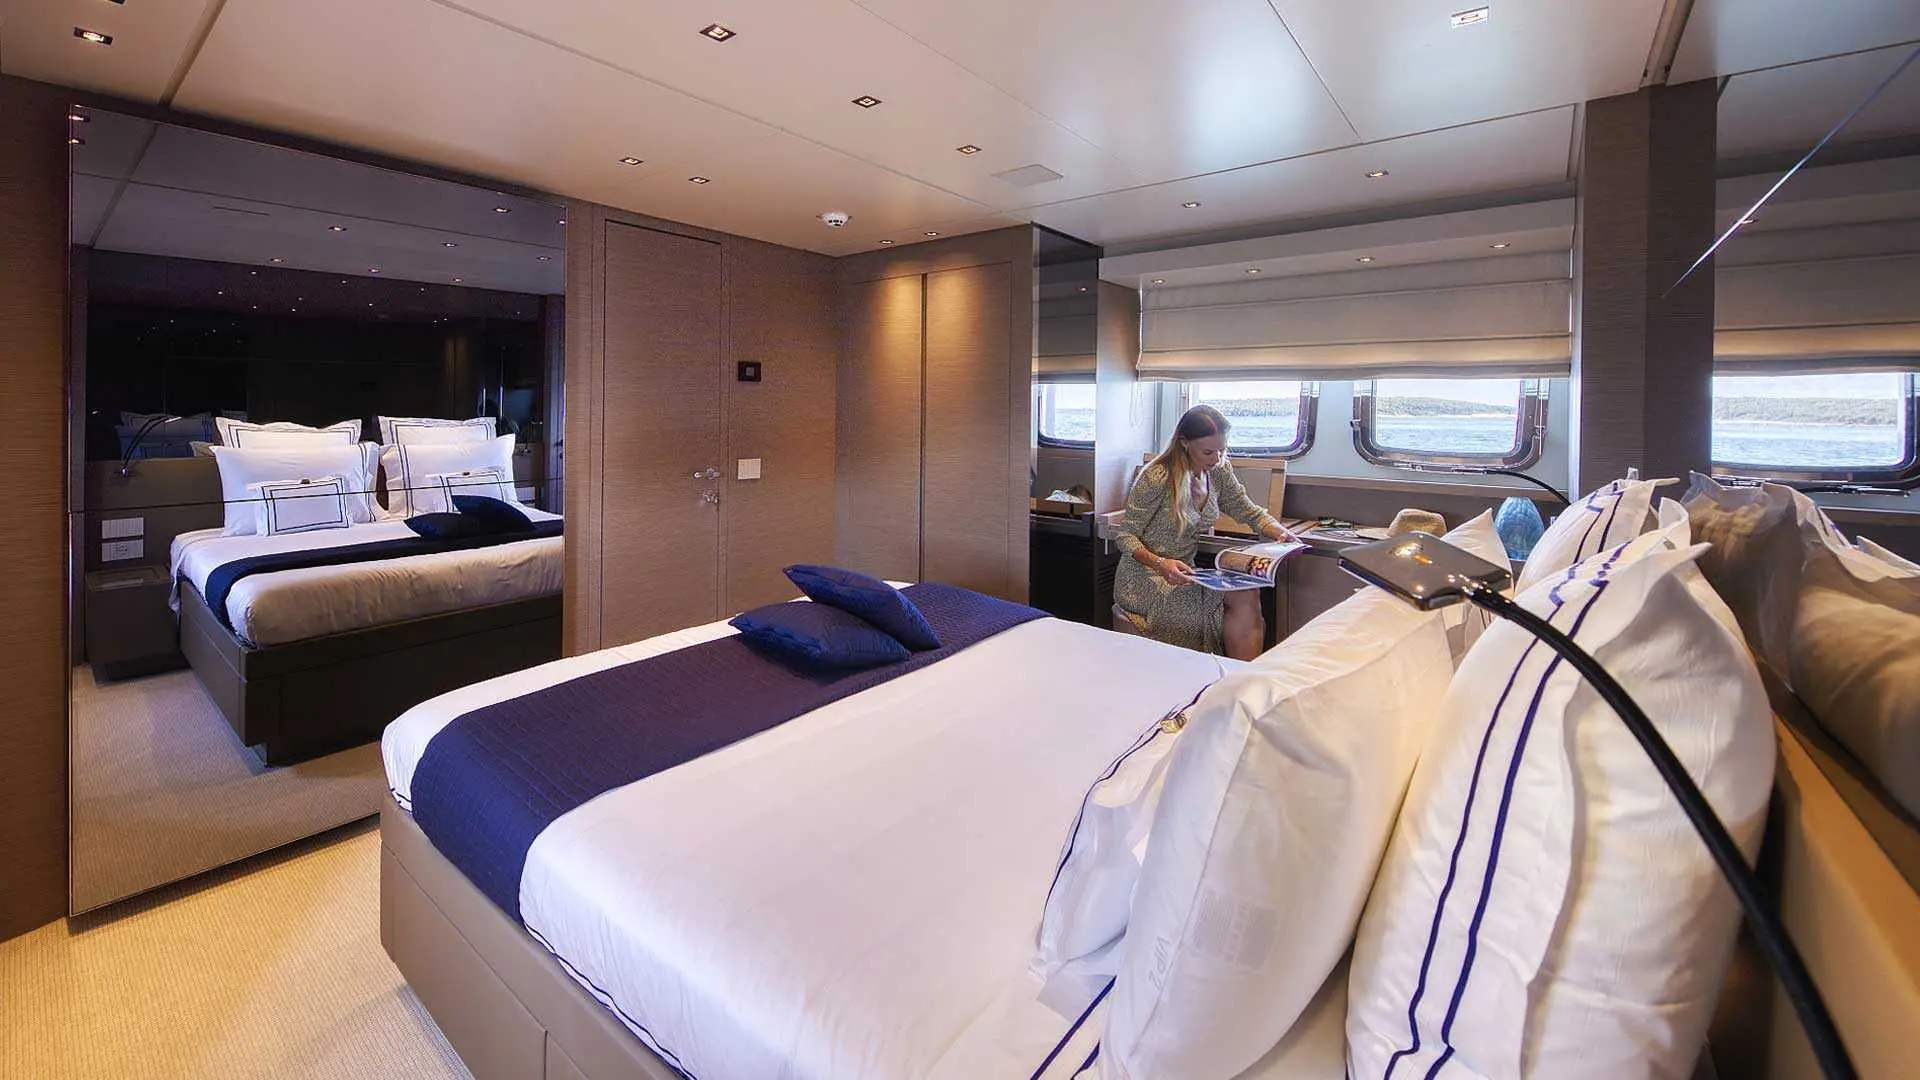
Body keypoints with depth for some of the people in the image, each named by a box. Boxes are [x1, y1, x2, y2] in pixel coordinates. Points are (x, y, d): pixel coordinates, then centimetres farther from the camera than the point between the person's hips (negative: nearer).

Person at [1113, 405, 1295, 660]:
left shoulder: (1219, 472, 4)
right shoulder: (1157, 478, -16)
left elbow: (1251, 514, 15)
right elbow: (1124, 534, -13)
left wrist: (1281, 533, -6)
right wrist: (1159, 564, -30)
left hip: (1183, 575, 6)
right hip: (1145, 580, -6)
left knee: (1248, 596, -21)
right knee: (1244, 597, -22)